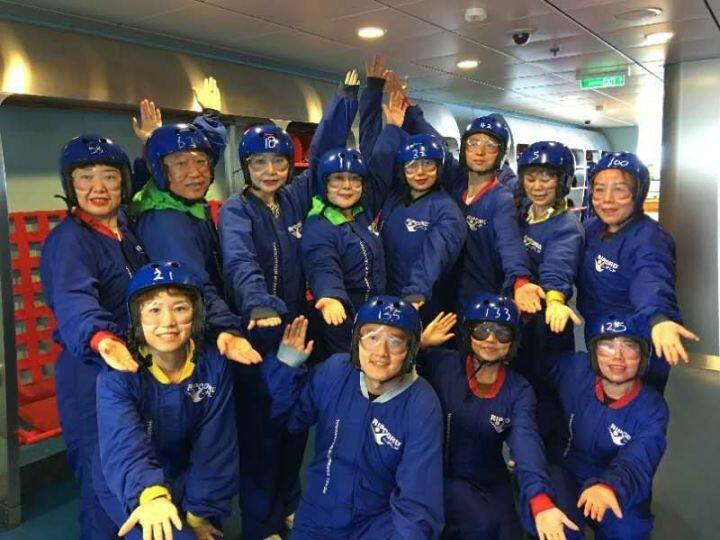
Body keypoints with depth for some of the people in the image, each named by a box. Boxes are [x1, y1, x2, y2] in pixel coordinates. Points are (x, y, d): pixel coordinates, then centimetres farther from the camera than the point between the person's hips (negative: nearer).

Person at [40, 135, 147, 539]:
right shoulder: (68, 240, -17)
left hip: (136, 367, 8)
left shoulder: (126, 228, 4)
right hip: (91, 374, -8)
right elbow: (73, 298, -36)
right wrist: (100, 337, -57)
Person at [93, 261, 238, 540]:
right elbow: (123, 441, -38)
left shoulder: (213, 365, -13)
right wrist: (149, 493, -56)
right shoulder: (118, 373, -22)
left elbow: (215, 445, -10)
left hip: (184, 482, 3)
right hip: (128, 490, -3)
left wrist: (201, 512, -9)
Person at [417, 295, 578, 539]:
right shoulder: (442, 364, -9)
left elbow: (527, 444, -23)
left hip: (490, 483, 4)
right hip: (438, 475, -3)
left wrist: (541, 501, -39)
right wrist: (421, 344, -26)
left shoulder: (519, 391, -5)